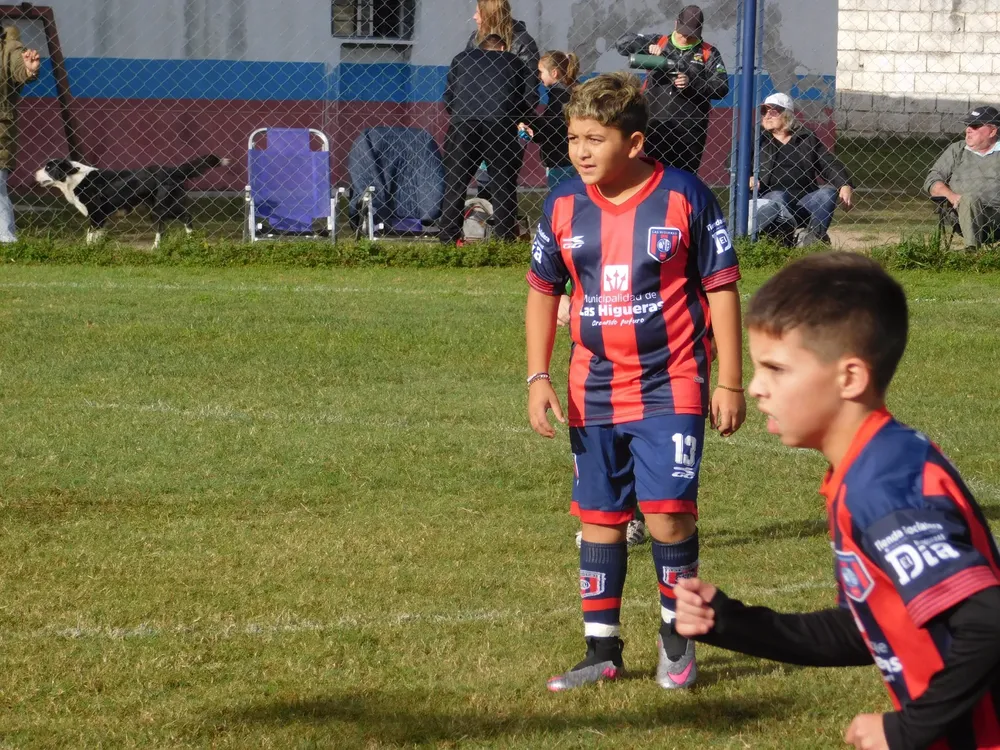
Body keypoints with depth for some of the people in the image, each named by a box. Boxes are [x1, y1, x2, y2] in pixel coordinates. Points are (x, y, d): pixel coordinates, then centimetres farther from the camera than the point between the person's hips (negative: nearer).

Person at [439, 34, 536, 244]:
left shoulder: (462, 58, 23)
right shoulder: (515, 63, 22)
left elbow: (448, 96, 18)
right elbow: (531, 98, 12)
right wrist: (516, 118, 27)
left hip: (463, 124, 0)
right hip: (502, 125, 0)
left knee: (454, 183, 5)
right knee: (504, 185, 7)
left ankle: (448, 238, 0)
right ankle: (507, 239, 3)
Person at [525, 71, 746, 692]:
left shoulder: (684, 197, -9)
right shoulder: (564, 205, 1)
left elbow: (722, 287, -4)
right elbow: (543, 290, 13)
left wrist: (730, 382, -4)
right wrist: (538, 377, 5)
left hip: (671, 386, -4)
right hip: (595, 392, 4)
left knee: (667, 512, -13)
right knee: (599, 519, 8)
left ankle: (678, 636, 9)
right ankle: (603, 653, 18)